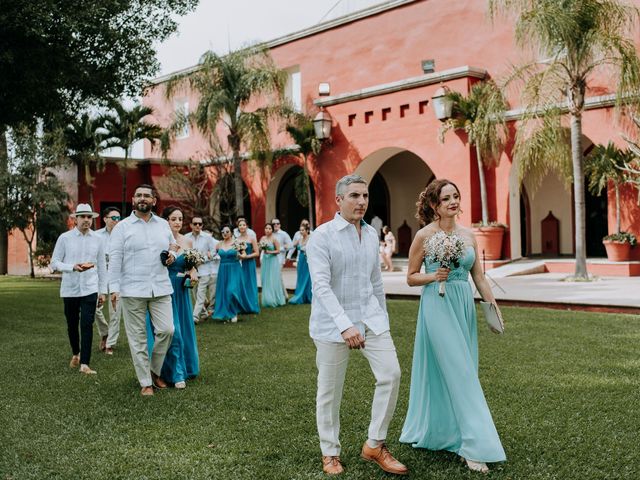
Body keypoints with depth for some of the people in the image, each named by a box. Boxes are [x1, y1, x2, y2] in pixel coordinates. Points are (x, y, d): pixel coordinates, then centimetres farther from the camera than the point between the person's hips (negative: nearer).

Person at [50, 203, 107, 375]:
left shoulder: (97, 240, 3)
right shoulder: (65, 238, -1)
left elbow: (102, 266, 7)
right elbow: (54, 263, -1)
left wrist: (103, 291, 6)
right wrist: (73, 267, -18)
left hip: (90, 289, 0)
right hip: (69, 289, 0)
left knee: (87, 325, -9)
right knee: (72, 325, 13)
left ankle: (85, 364, -4)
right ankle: (75, 354, 38)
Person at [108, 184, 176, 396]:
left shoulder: (163, 225, 11)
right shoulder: (122, 227, 2)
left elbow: (173, 247, 25)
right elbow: (115, 259, -3)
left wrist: (172, 256, 1)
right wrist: (114, 288, -10)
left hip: (161, 289, 3)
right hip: (132, 290, -2)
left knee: (166, 330, -5)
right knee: (137, 337, 2)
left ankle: (155, 370, 19)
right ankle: (145, 383, 13)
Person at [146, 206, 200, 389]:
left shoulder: (187, 242, 5)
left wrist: (193, 274, -4)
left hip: (181, 292, 5)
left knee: (182, 331, 12)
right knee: (170, 332, -4)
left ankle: (183, 369, 28)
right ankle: (176, 373, 8)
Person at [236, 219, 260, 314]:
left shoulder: (251, 238, -2)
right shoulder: (236, 239, 7)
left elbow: (257, 253, -5)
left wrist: (246, 256, -13)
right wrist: (238, 255, -7)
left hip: (249, 264, -3)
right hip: (239, 264, 3)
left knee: (249, 284, 1)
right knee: (240, 285, 2)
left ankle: (251, 306, 12)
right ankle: (242, 307, 12)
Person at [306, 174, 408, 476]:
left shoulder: (372, 234, 8)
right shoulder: (322, 236, -12)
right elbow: (321, 285, -21)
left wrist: (382, 316, 19)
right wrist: (345, 325, -30)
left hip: (370, 318, 5)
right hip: (333, 323, -5)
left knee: (391, 373, -6)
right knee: (329, 391, 5)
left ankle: (375, 445, 11)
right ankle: (330, 453, 26)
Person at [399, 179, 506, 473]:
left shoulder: (468, 235, 9)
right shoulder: (424, 235, -5)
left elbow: (479, 276, 11)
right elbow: (411, 278, 0)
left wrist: (493, 304, 2)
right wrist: (434, 276, -16)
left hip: (464, 305, 6)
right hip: (437, 306, -6)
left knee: (459, 372, 11)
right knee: (460, 373, -7)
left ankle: (448, 432, 30)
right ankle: (474, 445, -1)